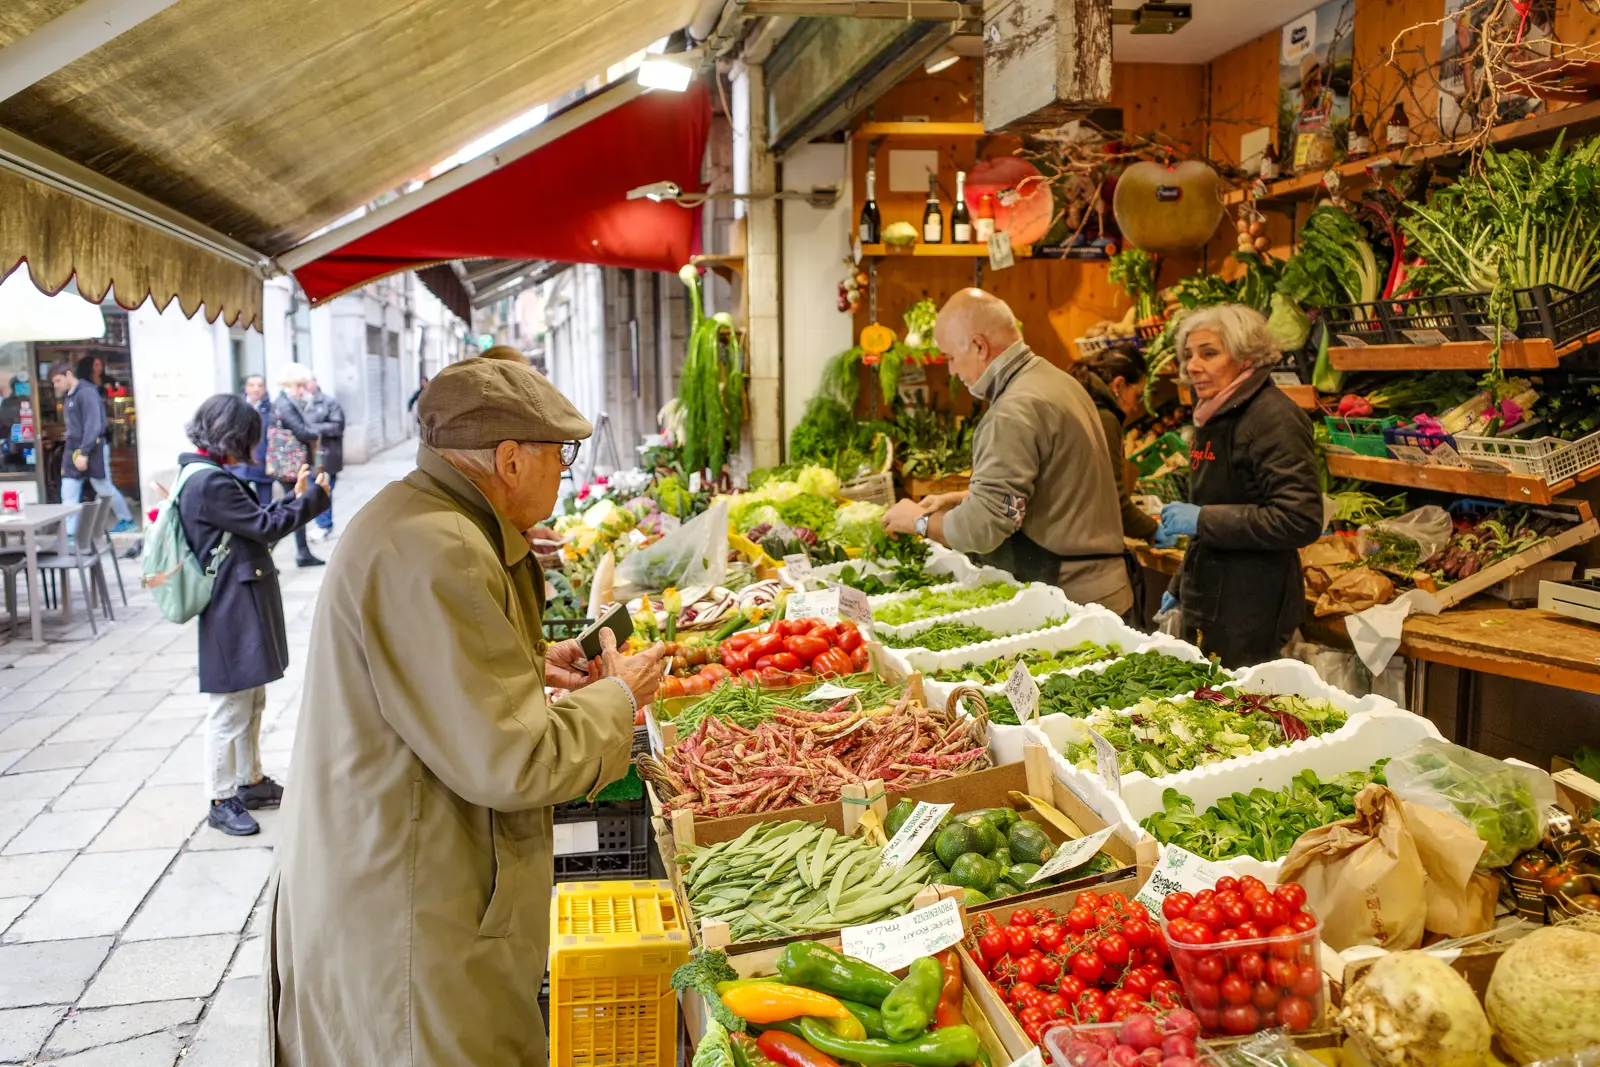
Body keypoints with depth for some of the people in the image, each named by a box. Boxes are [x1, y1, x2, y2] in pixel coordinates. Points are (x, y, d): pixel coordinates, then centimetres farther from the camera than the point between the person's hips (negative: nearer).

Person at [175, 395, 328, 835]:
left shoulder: (211, 476, 12)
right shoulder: (210, 483, -21)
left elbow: (254, 520, 16)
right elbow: (264, 526, -19)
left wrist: (296, 498, 10)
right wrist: (312, 499, -9)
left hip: (244, 607, 11)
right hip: (232, 612, -11)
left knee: (251, 700, 20)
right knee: (231, 707, 0)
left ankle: (250, 781, 34)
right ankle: (222, 800, 11)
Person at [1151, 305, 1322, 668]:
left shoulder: (1274, 418, -15)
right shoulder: (1215, 417, 13)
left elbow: (1301, 520, -23)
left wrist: (1202, 519, -22)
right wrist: (1180, 589, 22)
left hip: (1249, 612, -8)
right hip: (1207, 602, 8)